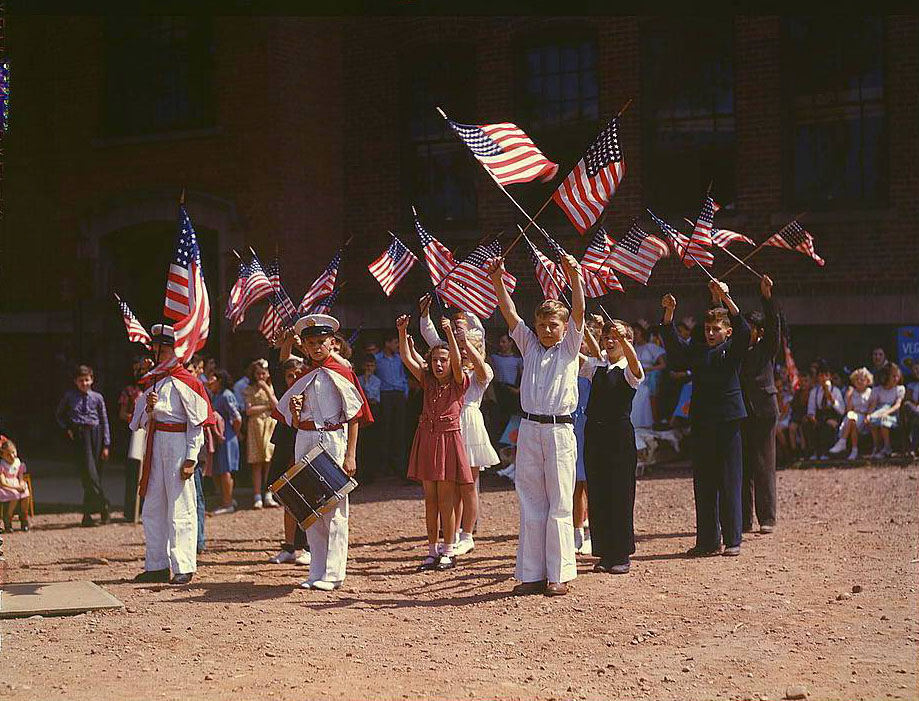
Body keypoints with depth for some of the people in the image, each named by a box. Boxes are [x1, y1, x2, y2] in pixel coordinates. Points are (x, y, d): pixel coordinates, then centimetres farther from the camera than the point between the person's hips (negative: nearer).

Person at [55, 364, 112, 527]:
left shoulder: (97, 397, 6)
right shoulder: (69, 396, 7)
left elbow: (104, 421, 8)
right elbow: (59, 414, 21)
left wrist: (106, 445, 4)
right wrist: (67, 429, 5)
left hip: (95, 434, 1)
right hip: (79, 436, -1)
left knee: (95, 474, 2)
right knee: (88, 472, -14)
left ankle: (87, 514, 10)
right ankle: (102, 504, -9)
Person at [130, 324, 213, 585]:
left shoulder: (184, 381, -7)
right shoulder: (153, 381, 16)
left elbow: (197, 422, -10)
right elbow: (143, 422, 18)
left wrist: (190, 458, -15)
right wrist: (150, 408, -5)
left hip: (178, 445, -8)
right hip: (155, 445, 8)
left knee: (179, 509, -5)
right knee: (153, 508, 10)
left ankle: (183, 567, 0)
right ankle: (157, 565, 18)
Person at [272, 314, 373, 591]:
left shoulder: (340, 372, -3)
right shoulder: (303, 376, 14)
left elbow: (354, 415, -6)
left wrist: (350, 455, -12)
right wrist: (294, 410, -5)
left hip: (332, 440, -6)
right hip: (305, 441, 6)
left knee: (333, 507, -4)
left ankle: (333, 574, 0)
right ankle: (316, 572, 14)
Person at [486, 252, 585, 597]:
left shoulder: (569, 348, 7)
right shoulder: (530, 346, 15)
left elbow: (579, 312, -7)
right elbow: (510, 314, 6)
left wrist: (574, 276, -20)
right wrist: (497, 280, -6)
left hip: (560, 429, -3)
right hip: (529, 429, 3)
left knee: (559, 504, -2)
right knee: (530, 502, 5)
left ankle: (559, 575, 3)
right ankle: (532, 574, 10)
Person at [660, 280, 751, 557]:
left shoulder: (733, 349, 4)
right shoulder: (697, 350, 14)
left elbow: (743, 331, -13)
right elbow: (673, 347, 0)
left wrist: (726, 299, -25)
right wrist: (669, 313, -13)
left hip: (728, 422, -4)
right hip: (701, 422, 4)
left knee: (729, 482, -1)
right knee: (703, 484, 5)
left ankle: (732, 540, 4)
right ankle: (707, 540, 10)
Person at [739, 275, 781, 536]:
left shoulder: (767, 348, 6)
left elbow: (773, 323, -6)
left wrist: (766, 296, -19)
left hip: (763, 409, -3)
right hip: (739, 411, 3)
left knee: (763, 464, -2)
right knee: (741, 466, 3)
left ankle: (767, 518, 2)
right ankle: (744, 520, 7)